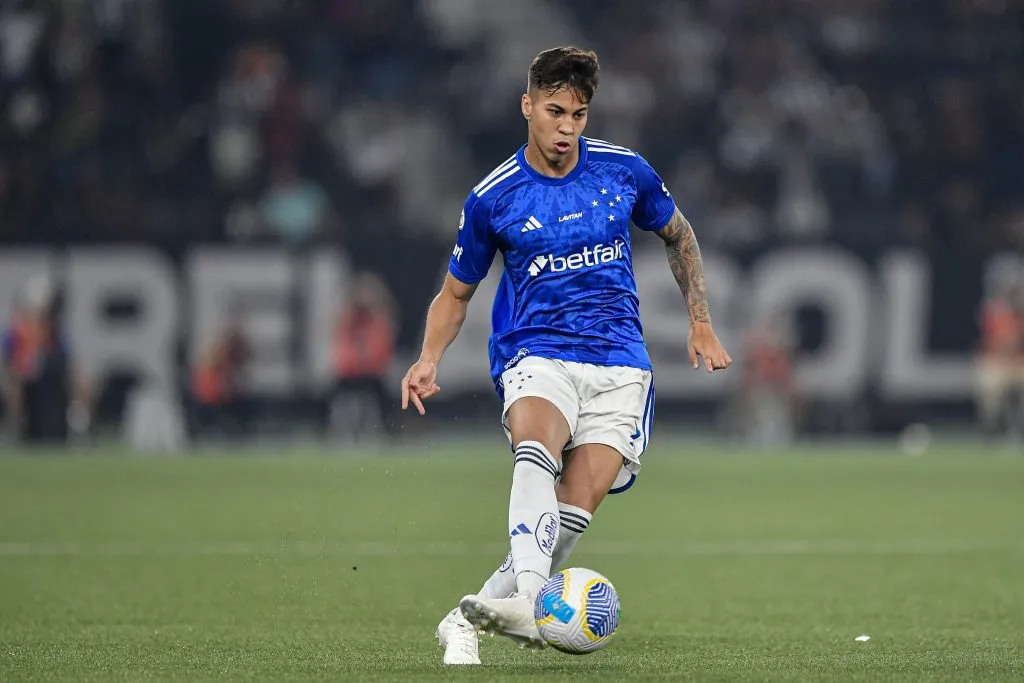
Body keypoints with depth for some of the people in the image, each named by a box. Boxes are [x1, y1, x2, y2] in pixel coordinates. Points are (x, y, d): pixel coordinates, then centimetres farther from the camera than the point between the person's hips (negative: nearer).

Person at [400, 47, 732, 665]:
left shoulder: (624, 170, 3)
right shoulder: (493, 197, 0)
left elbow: (678, 235, 22)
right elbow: (457, 293, 12)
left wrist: (701, 324, 16)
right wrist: (429, 359, -5)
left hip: (619, 364, 2)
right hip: (536, 353, -2)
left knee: (575, 509, -15)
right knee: (536, 451, -35)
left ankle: (474, 615, -1)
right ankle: (525, 595, -51)